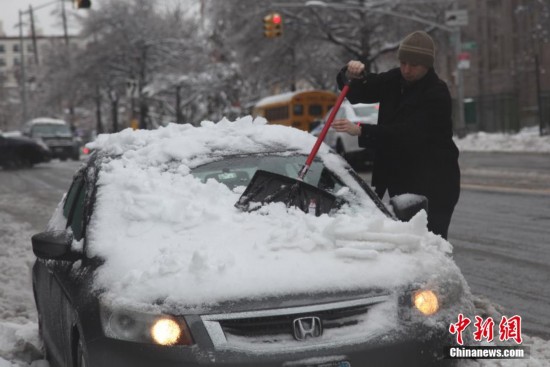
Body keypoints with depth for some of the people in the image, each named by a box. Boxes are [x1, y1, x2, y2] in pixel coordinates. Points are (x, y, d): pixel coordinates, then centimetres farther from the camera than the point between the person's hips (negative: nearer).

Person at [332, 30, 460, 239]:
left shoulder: (437, 94, -15)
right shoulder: (395, 80, 9)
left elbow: (408, 133, -25)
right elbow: (358, 94, 12)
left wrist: (361, 131, -33)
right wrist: (351, 76, -12)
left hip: (433, 185, -7)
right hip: (400, 182, 7)